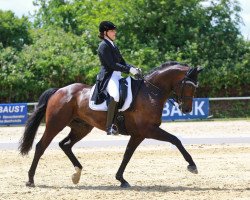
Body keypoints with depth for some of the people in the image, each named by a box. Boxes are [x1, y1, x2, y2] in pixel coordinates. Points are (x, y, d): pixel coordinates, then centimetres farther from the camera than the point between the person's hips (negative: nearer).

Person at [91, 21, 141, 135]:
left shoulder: (113, 46, 22)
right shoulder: (103, 46, -7)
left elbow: (122, 62, 21)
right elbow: (112, 64, -16)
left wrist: (133, 69, 3)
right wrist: (129, 69, -19)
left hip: (118, 76, 10)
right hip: (108, 76, -10)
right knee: (116, 95, -36)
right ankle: (109, 127, -37)